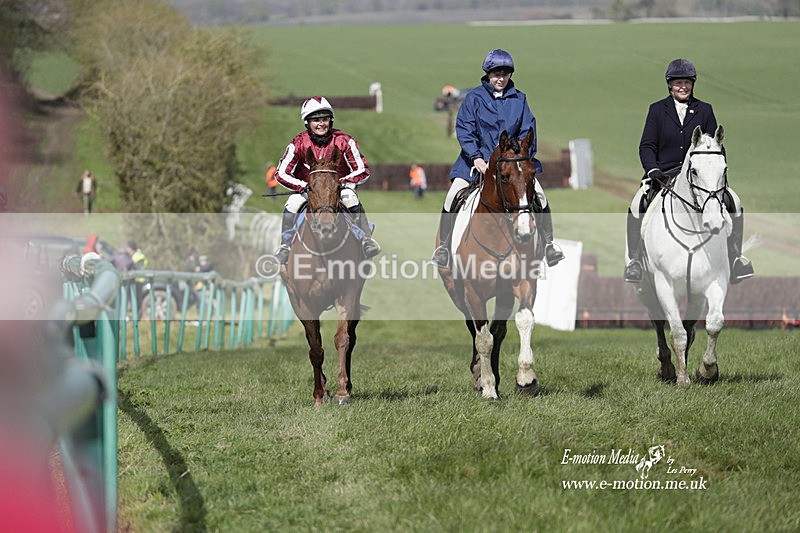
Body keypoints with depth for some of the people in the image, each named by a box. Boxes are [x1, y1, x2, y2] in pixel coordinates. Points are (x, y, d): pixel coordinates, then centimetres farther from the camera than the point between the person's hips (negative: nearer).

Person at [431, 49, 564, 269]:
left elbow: (528, 131, 3)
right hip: (478, 157, -1)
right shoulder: (474, 97, -2)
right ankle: (444, 246, -1)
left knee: (538, 194, -12)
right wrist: (476, 158, -19)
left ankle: (548, 243, 1)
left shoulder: (519, 99, 5)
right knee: (453, 195, -15)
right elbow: (464, 129, -7)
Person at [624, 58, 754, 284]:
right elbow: (647, 146, 3)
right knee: (637, 206, -28)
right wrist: (653, 170, -15)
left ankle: (735, 256, -6)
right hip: (663, 173, -1)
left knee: (733, 202, -19)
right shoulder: (657, 110, 7)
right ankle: (633, 259, -16)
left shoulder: (705, 110, 10)